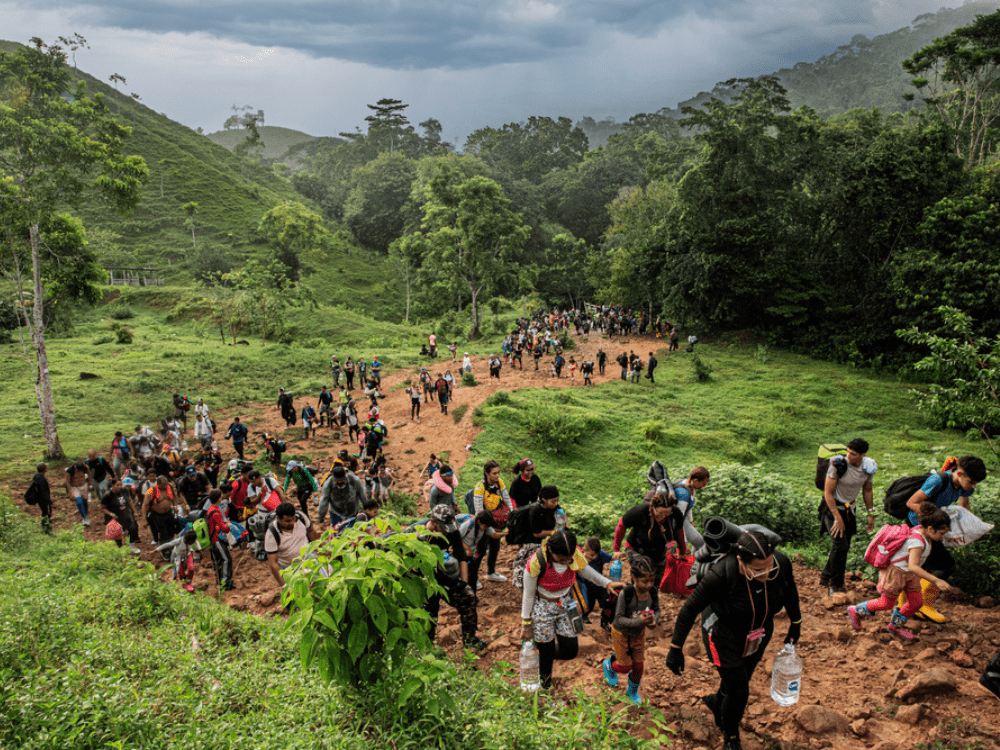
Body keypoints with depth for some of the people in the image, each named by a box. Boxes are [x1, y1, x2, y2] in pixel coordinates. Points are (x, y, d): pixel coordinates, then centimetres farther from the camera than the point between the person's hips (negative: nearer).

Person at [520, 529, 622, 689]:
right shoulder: (536, 562, -31)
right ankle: (545, 681, 40)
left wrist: (607, 583, -15)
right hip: (542, 608, -4)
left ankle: (549, 654, 40)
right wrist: (526, 625, -8)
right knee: (546, 651, 8)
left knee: (571, 651, 7)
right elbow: (528, 594, -17)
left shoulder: (575, 553, -20)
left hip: (565, 604, 4)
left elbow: (586, 571, 2)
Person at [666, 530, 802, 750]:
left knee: (741, 681, 24)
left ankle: (716, 702, 58)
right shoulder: (721, 575, -39)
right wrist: (675, 649, -21)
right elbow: (690, 609, -26)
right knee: (738, 693, 5)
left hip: (758, 634, 5)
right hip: (724, 636, -4)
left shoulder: (782, 564, -27)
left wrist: (796, 623, 13)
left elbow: (790, 592, -2)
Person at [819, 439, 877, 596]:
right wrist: (838, 518, -19)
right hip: (832, 507, -6)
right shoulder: (838, 465, -23)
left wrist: (871, 514, 12)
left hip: (850, 508, 6)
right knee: (840, 545, -15)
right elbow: (828, 493, -18)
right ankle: (836, 586, 0)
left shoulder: (869, 467, -7)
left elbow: (867, 491, 10)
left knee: (844, 547, 9)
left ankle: (826, 577, 28)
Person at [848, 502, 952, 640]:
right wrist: (935, 580, -45)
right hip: (895, 572, -9)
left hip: (909, 574, 9)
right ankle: (856, 611, 25)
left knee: (917, 602, 11)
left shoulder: (921, 530, -3)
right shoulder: (917, 541, -32)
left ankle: (895, 626, 32)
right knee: (886, 603, 5)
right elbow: (913, 566, -41)